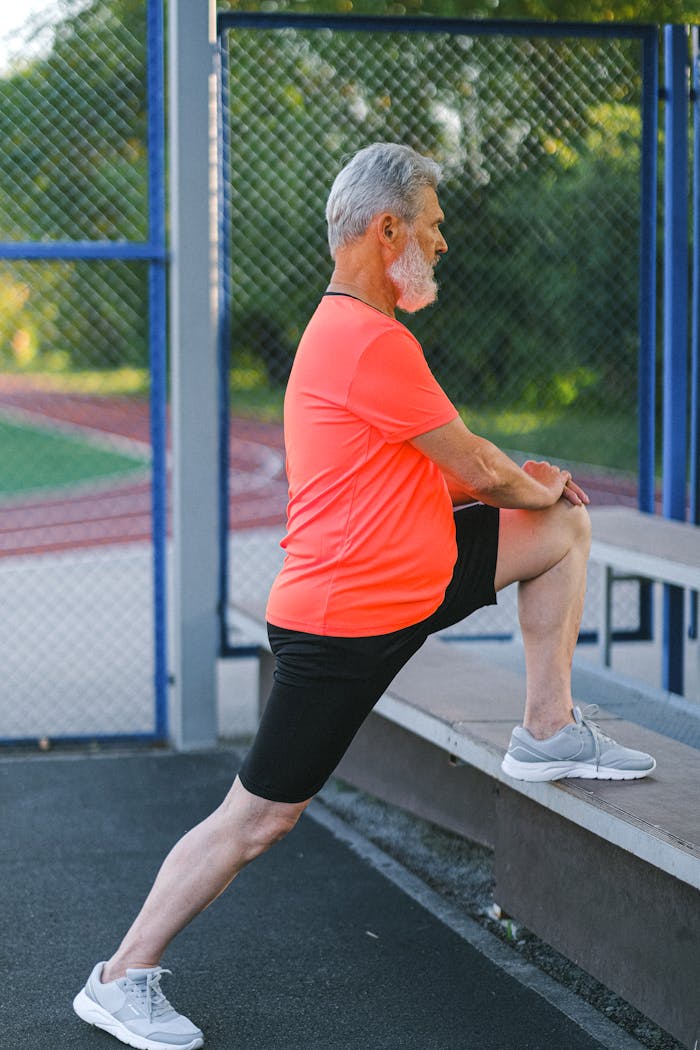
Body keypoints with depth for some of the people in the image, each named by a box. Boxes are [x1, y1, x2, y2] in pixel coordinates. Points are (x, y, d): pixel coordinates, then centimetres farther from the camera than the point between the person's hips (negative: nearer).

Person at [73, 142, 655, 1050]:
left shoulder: (352, 331, 13)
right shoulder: (373, 344, -22)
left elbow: (437, 465, 20)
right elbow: (477, 471, -14)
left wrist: (528, 483, 9)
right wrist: (536, 487, 7)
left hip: (409, 578, 10)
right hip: (343, 623, -10)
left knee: (565, 528, 11)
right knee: (258, 817, -2)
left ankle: (548, 734, 16)